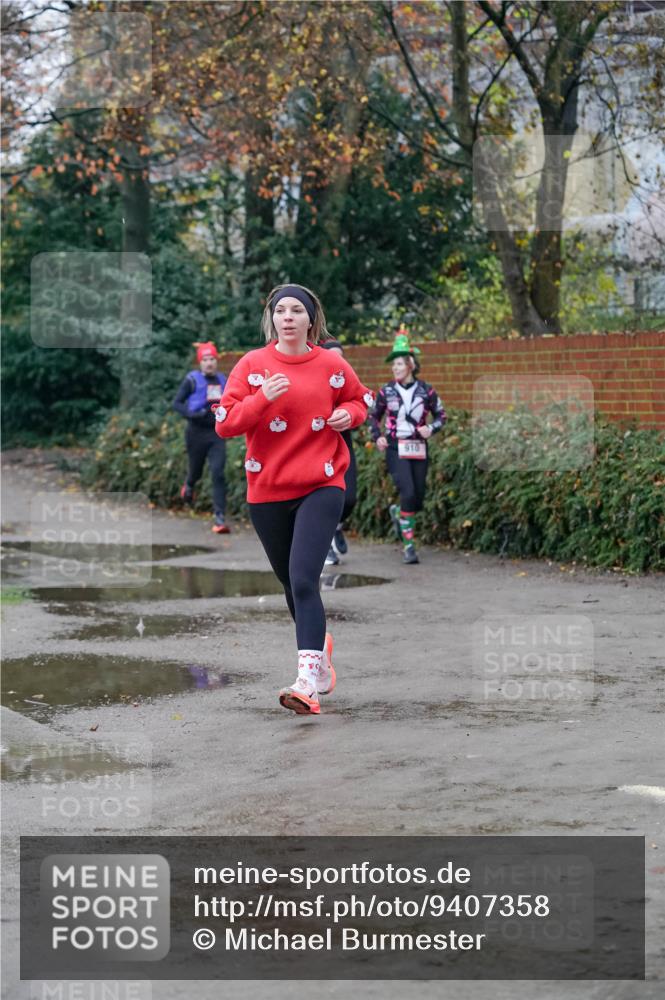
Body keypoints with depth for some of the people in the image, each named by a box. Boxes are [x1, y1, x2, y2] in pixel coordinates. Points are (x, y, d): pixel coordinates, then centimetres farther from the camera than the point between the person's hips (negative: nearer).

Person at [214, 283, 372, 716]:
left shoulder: (332, 365, 0)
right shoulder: (252, 365, 0)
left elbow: (361, 399, 18)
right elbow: (224, 423, -5)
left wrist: (347, 414, -4)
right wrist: (262, 398, -20)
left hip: (321, 488, -2)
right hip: (267, 492, 2)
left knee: (303, 579, -18)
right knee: (291, 583, 15)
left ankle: (308, 679, -23)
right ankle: (320, 646, 42)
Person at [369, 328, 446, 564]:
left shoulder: (425, 390, 1)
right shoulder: (386, 391, 1)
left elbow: (441, 415, 11)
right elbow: (373, 416, 14)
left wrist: (431, 428, -9)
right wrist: (377, 436, -1)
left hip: (418, 449, 2)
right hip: (395, 449, -2)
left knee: (418, 498, 4)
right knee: (408, 493, -17)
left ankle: (397, 512, 41)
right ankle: (409, 545, -9)